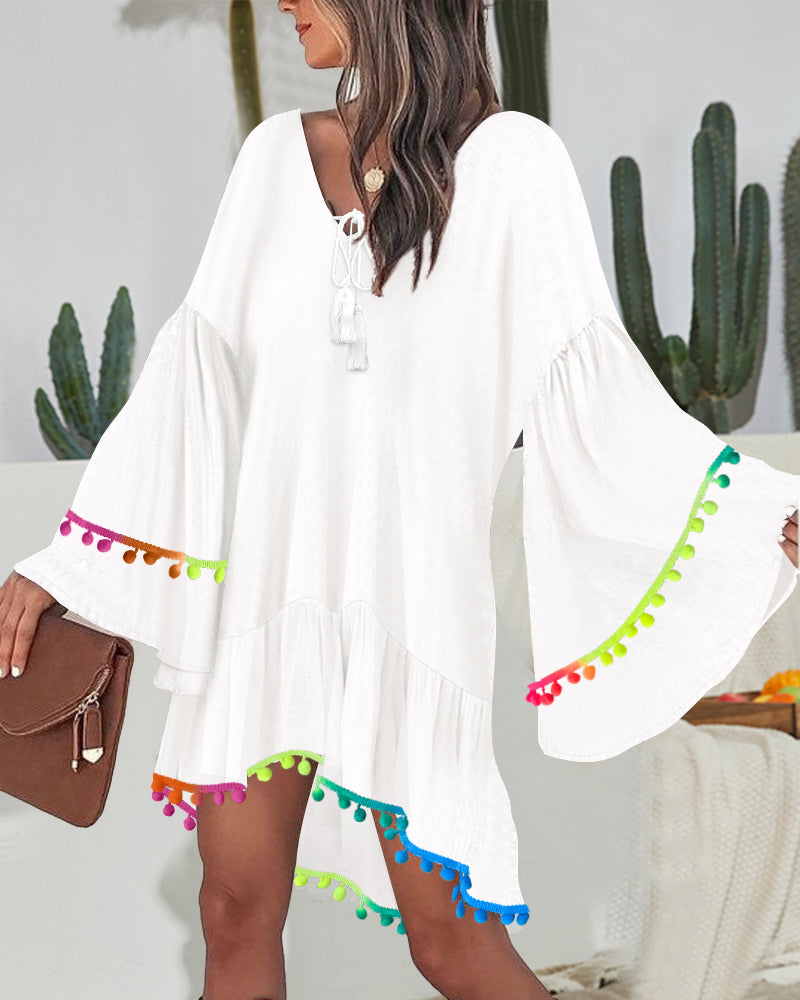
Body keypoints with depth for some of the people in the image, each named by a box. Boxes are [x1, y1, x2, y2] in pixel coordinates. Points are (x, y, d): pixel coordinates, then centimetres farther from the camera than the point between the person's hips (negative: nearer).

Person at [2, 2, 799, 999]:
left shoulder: (509, 160, -5)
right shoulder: (276, 156, 6)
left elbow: (594, 388, -6)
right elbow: (193, 379, 8)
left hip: (410, 599, -4)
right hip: (263, 594, 4)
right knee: (236, 916, 10)